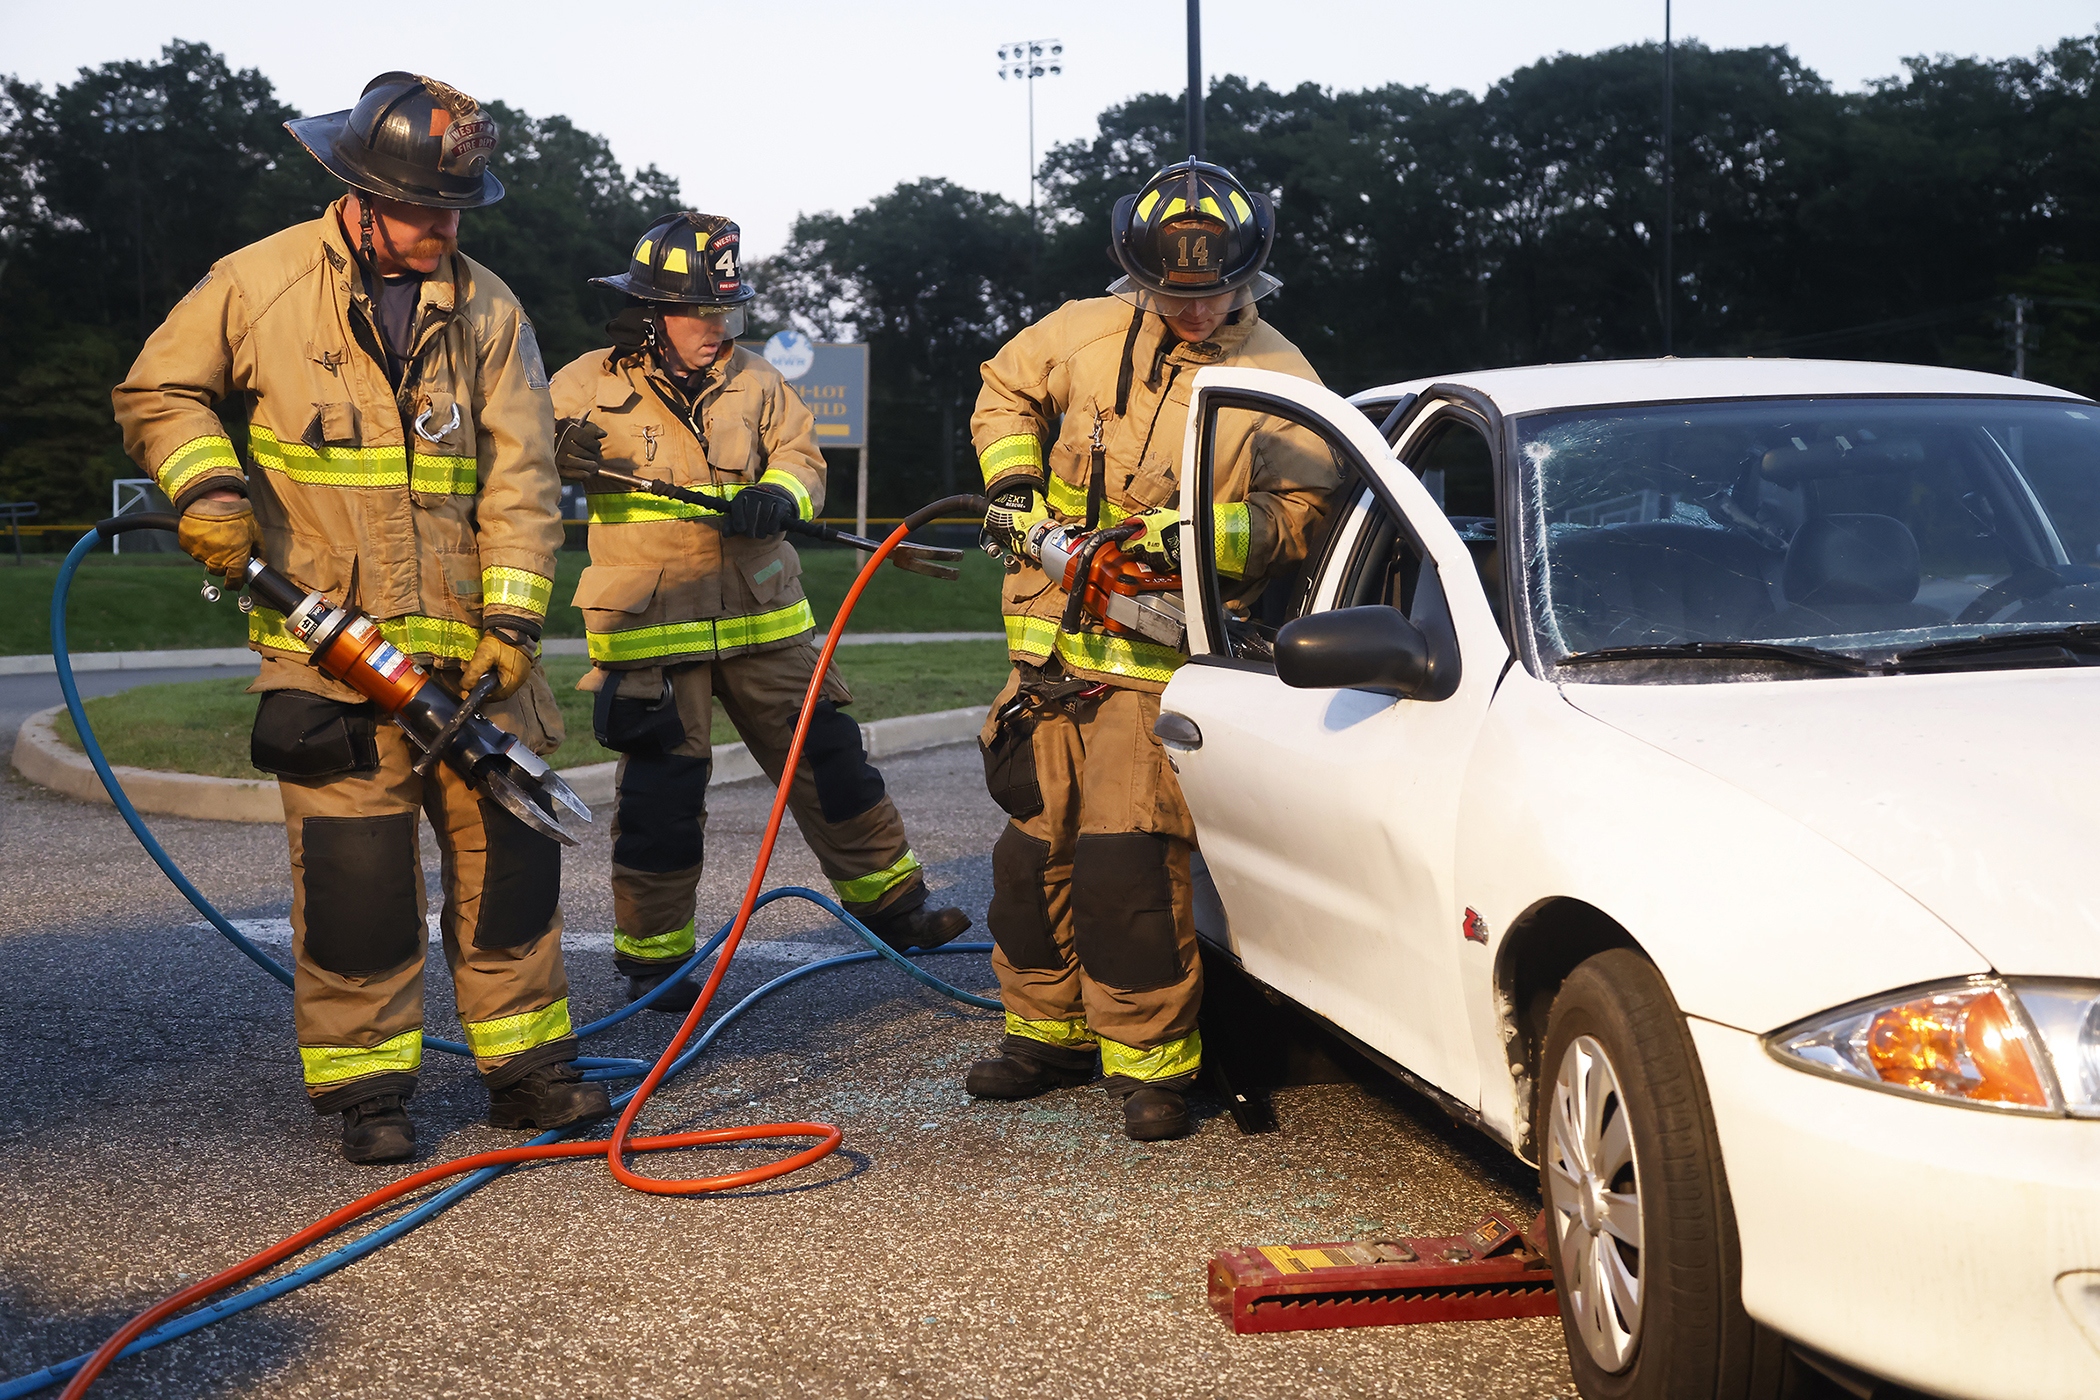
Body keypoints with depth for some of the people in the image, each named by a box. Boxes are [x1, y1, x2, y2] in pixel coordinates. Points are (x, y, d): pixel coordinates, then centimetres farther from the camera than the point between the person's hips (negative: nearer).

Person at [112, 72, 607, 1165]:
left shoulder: (485, 308, 6)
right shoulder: (258, 283, -1)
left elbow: (520, 473, 3)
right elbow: (158, 394, 10)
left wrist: (514, 614, -6)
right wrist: (206, 487, -8)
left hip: (468, 637, 3)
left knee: (509, 842, 5)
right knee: (352, 863, -4)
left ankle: (525, 1061, 17)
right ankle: (368, 1088, 9)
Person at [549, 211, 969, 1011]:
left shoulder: (754, 381, 10)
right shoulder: (591, 384, 0)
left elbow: (802, 458, 9)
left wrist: (777, 497, -15)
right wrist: (559, 449, -21)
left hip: (762, 615, 4)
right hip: (650, 627, -4)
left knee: (826, 756, 8)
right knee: (662, 789, 0)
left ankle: (888, 902, 22)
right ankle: (652, 953, 15)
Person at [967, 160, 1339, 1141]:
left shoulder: (1279, 381, -3)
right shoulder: (1090, 333, 6)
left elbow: (1299, 516, -7)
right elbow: (1006, 391, 22)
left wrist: (1211, 532, -24)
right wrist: (1012, 485, 6)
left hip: (1162, 663, -4)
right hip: (1054, 645, 5)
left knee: (1128, 859, -15)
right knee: (1034, 849, 10)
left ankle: (1152, 1060, 0)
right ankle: (1048, 1034, 27)